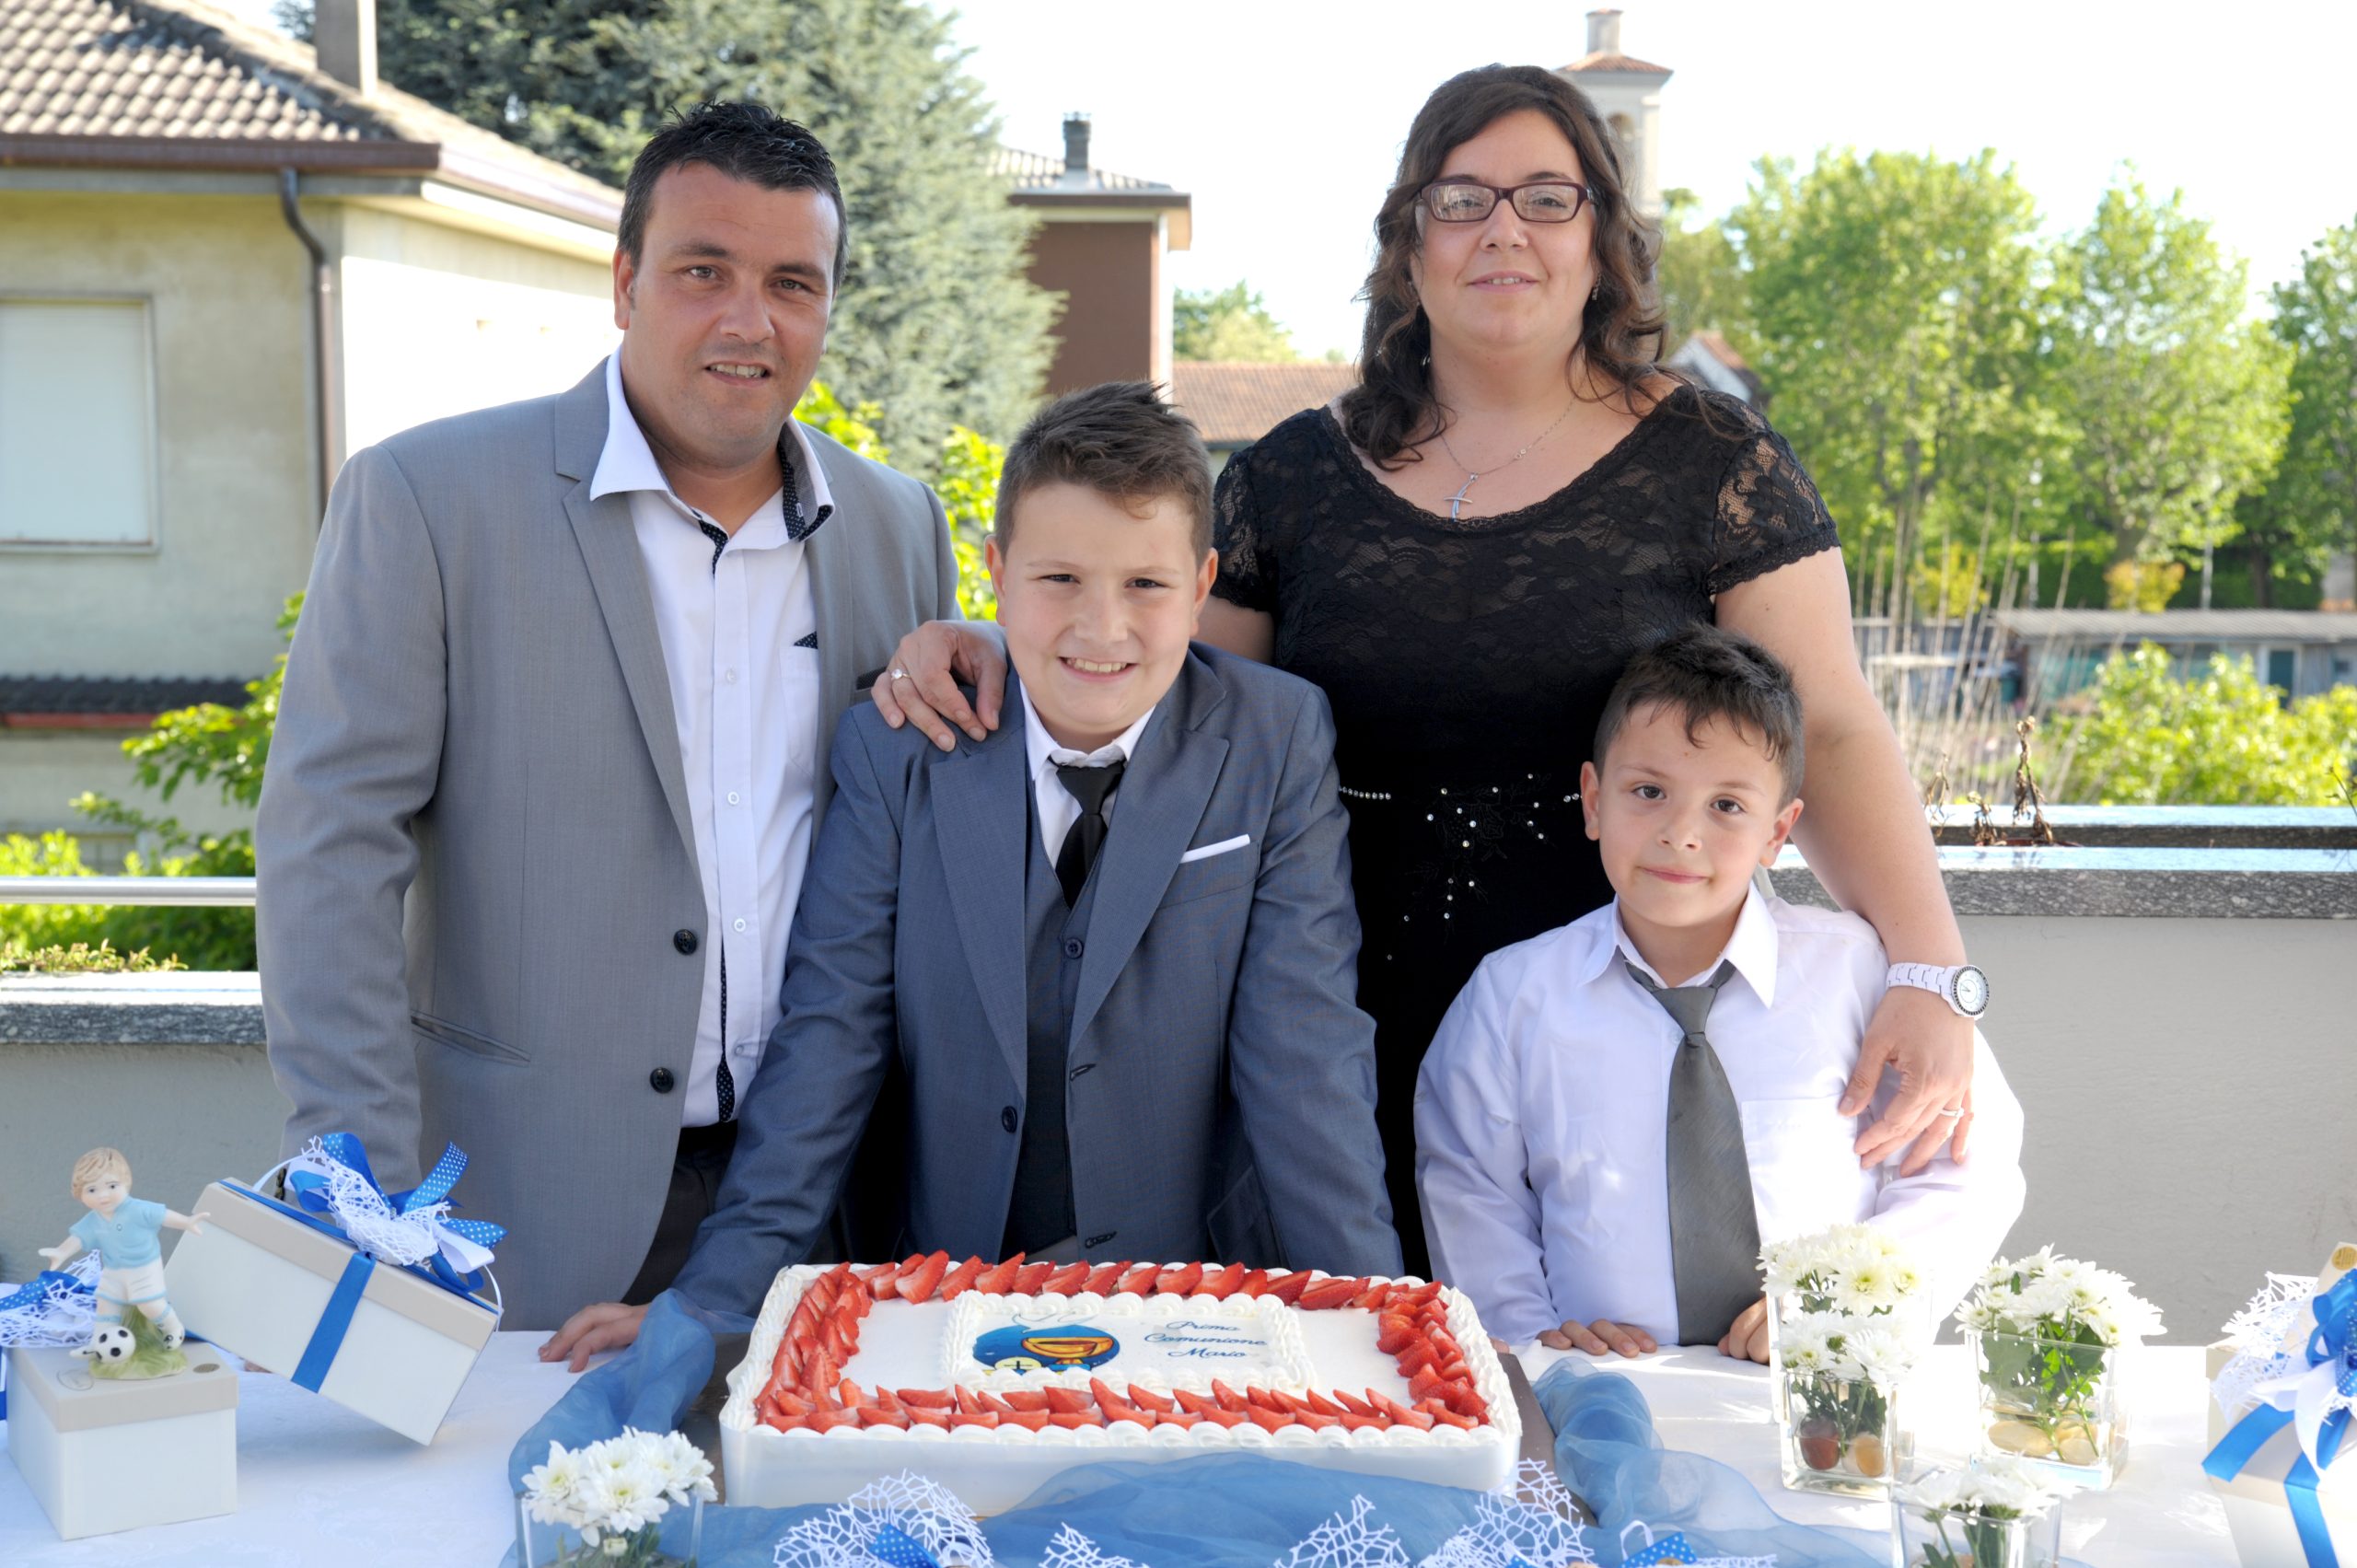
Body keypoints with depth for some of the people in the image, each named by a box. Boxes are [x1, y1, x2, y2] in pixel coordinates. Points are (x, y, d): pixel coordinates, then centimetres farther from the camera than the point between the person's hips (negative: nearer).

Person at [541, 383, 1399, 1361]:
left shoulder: (1278, 742, -3)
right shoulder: (896, 750, -1)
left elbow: (1304, 1051, -6)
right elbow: (829, 1034, -3)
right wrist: (716, 1300, -10)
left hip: (1203, 1310, 0)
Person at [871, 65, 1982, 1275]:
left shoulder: (1709, 462, 1)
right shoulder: (1296, 477, 6)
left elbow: (1831, 733, -2)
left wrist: (1929, 972, -15)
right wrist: (1000, 663, -5)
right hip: (1359, 1042, 2)